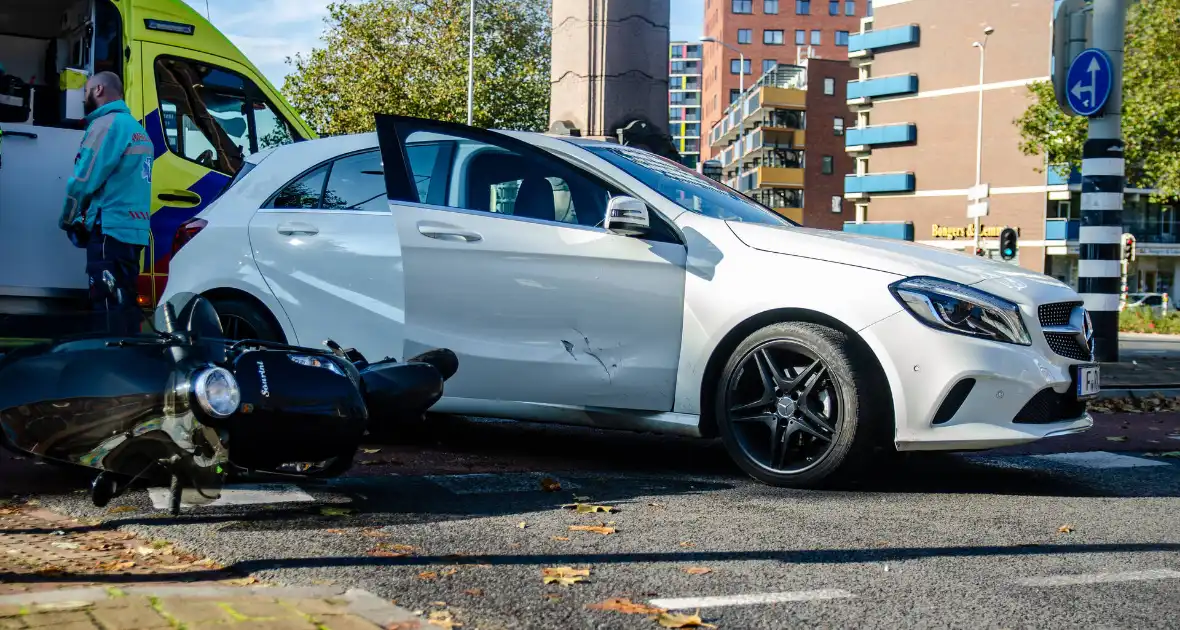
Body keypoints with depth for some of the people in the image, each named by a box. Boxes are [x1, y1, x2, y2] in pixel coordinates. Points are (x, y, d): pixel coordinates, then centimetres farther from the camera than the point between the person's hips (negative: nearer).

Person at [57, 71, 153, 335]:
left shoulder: (107, 123, -8)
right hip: (133, 229, 9)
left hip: (110, 229, -9)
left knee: (109, 306, -10)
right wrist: (84, 219, 16)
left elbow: (84, 180, -12)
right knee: (125, 303, 12)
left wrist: (68, 220, 3)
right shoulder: (137, 129, 21)